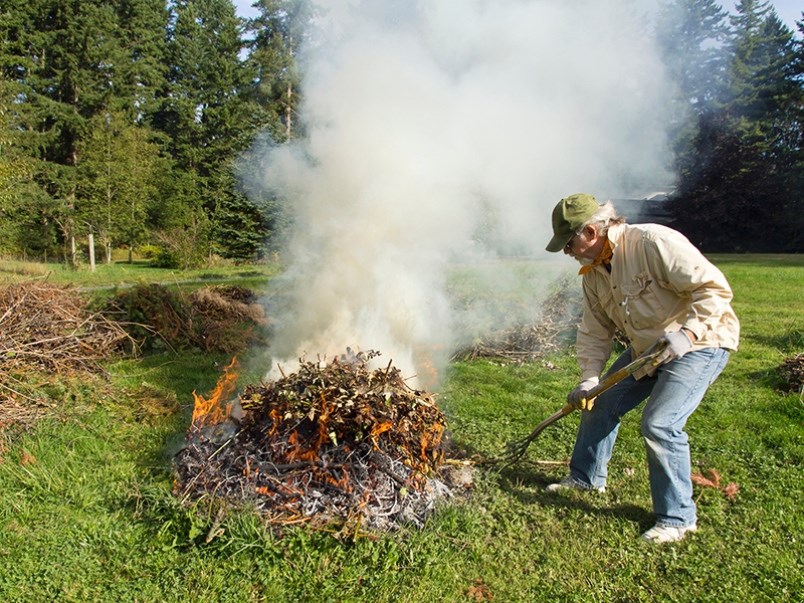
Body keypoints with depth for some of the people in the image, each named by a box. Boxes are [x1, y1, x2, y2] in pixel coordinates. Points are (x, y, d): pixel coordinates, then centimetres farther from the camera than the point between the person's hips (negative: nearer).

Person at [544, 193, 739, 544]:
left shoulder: (653, 242, -26)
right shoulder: (593, 272, 0)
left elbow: (714, 287, -26)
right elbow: (594, 331, 4)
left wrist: (687, 332, -37)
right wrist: (589, 379, -4)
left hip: (701, 343, -8)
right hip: (645, 348, 9)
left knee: (660, 423, -20)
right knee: (600, 403, 11)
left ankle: (677, 518, 1)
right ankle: (586, 477, 33)